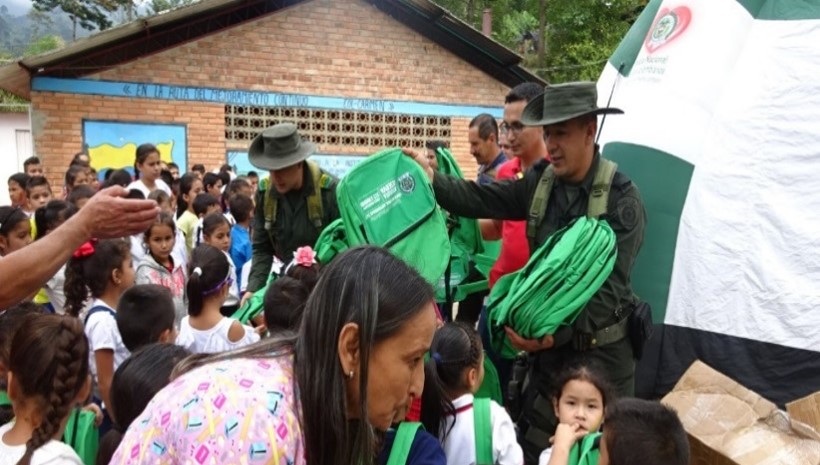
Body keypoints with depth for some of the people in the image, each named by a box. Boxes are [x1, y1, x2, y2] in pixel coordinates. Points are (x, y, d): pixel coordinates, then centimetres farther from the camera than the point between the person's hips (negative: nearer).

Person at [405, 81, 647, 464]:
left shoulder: (622, 199, -17)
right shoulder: (541, 182, -1)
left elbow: (609, 286, -20)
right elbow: (481, 200, -8)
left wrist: (556, 332, -26)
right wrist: (432, 180, -24)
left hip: (602, 352, -4)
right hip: (550, 346, 4)